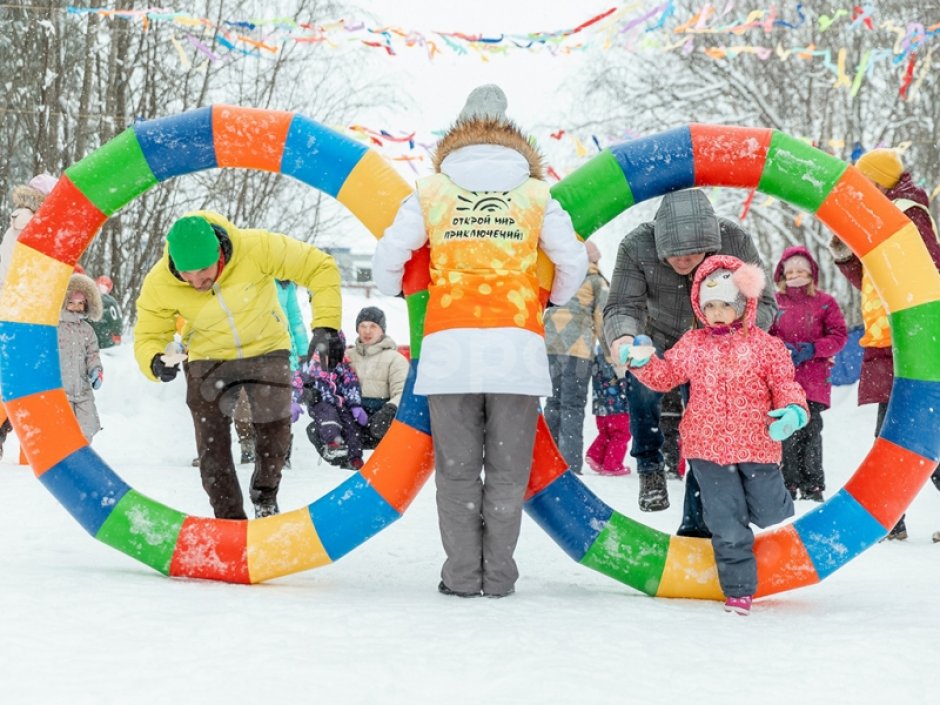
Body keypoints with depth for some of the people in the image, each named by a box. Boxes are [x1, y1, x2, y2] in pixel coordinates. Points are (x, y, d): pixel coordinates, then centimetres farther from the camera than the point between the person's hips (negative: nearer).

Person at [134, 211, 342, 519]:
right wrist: (155, 361, -35)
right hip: (209, 359, 1)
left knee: (275, 437, -6)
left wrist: (326, 325, -31)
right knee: (212, 448, -4)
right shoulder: (158, 285, -24)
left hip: (266, 348, -1)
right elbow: (148, 336, -11)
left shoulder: (257, 248, -31)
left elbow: (320, 268, -21)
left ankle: (265, 497, 23)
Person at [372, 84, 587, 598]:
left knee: (457, 468, 8)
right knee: (507, 468, 8)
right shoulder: (536, 194, 10)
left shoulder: (431, 192, 9)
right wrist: (553, 300, 29)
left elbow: (388, 255, 4)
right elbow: (574, 261, 9)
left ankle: (462, 575, 9)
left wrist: (394, 291, 26)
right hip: (517, 346, 0)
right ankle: (499, 576, 10)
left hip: (449, 345, 0)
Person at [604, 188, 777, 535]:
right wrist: (622, 337, -54)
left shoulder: (735, 240, -28)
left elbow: (764, 302, -22)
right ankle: (650, 467, -3)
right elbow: (622, 306, -29)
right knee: (643, 387, -31)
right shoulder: (637, 246, -30)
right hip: (659, 343, -1)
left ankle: (696, 525, 14)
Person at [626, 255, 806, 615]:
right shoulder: (692, 345, 7)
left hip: (757, 447, -1)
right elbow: (665, 375, 13)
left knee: (770, 514, 12)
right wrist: (643, 360, -6)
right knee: (727, 525, 1)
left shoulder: (764, 345, 0)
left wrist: (793, 410, -20)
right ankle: (738, 590, 10)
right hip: (707, 449, 1)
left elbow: (784, 383, -1)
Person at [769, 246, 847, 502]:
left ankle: (812, 487, 5)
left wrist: (812, 350, -11)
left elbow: (839, 335, 3)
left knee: (810, 431, -3)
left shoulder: (825, 302, 6)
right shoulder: (776, 302, 8)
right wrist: (782, 348, -10)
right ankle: (788, 485, 6)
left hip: (814, 379, -1)